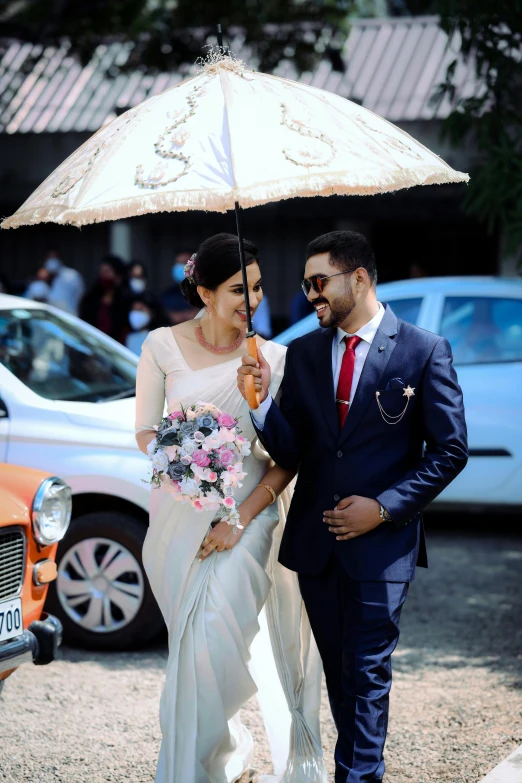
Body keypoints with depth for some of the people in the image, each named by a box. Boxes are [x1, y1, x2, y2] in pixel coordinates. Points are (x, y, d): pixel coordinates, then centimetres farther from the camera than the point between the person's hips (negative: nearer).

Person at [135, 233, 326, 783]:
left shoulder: (273, 358, -3)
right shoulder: (163, 346, 0)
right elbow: (145, 431, 5)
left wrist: (240, 520, -12)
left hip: (248, 516, -2)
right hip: (179, 516, 2)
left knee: (212, 642, -13)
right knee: (194, 646, 10)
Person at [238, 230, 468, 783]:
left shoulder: (424, 352, -7)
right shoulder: (304, 353, 5)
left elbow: (449, 450, -6)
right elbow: (290, 452, 1)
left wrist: (383, 507, -13)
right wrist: (262, 402, -17)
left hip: (381, 543, -5)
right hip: (315, 540, 5)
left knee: (367, 672, -1)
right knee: (336, 669, 15)